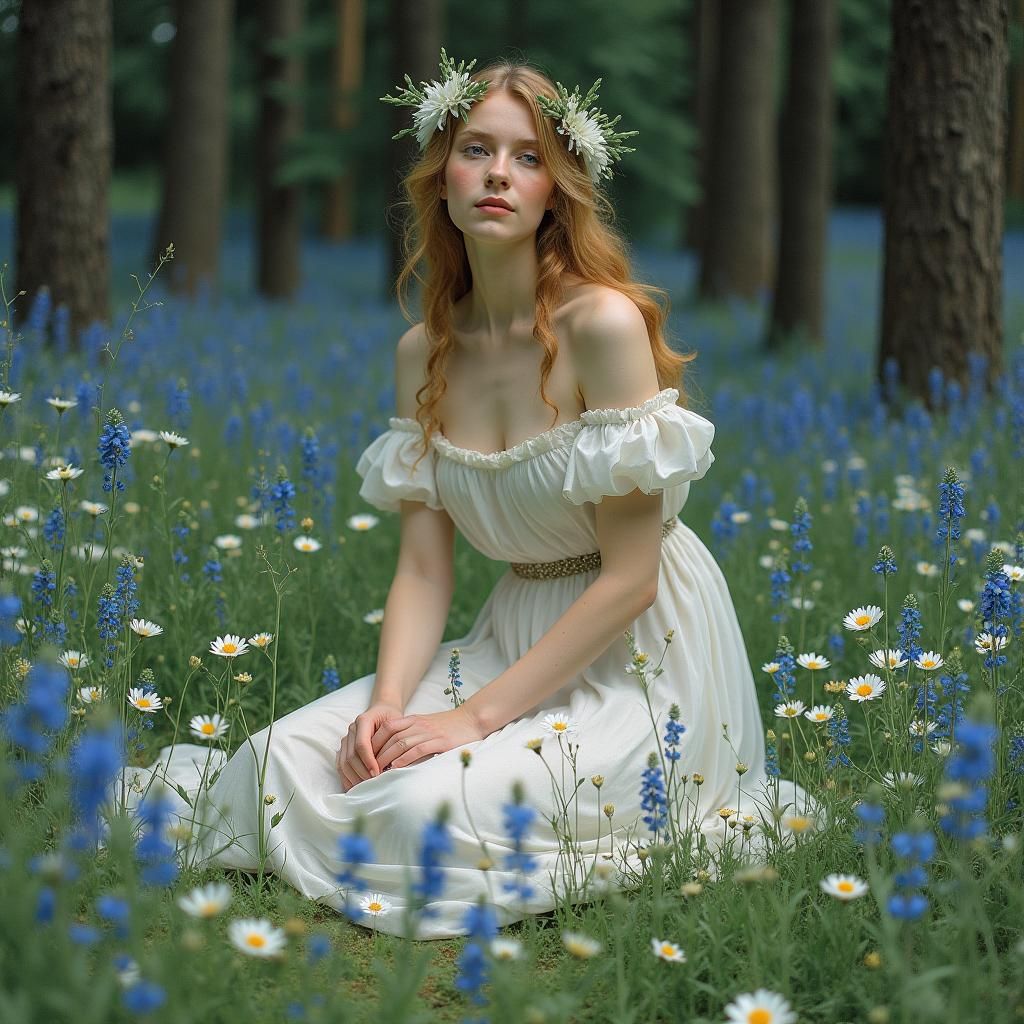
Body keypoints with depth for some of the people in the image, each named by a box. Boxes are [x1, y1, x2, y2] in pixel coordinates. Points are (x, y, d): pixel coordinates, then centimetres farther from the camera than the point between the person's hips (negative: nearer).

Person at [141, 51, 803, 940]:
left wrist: (480, 715, -21)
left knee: (426, 810, -26)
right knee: (287, 755, -14)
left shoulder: (605, 323, -18)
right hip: (513, 639, 6)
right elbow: (425, 567, 1)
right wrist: (386, 701, -18)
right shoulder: (424, 352, 3)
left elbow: (629, 576, -19)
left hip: (637, 658, -5)